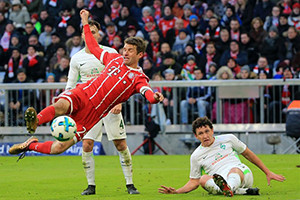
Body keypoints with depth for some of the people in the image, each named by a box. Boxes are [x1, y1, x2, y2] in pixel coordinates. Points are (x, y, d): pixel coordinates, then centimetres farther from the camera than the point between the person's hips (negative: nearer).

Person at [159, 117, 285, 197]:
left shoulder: (228, 139, 15)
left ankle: (229, 188, -73)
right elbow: (194, 182, 18)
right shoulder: (196, 156, 14)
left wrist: (268, 172, 24)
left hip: (243, 173, -1)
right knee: (203, 179, -32)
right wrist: (176, 192, 1)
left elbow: (248, 154, 24)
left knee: (234, 170, -37)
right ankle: (243, 191, -41)